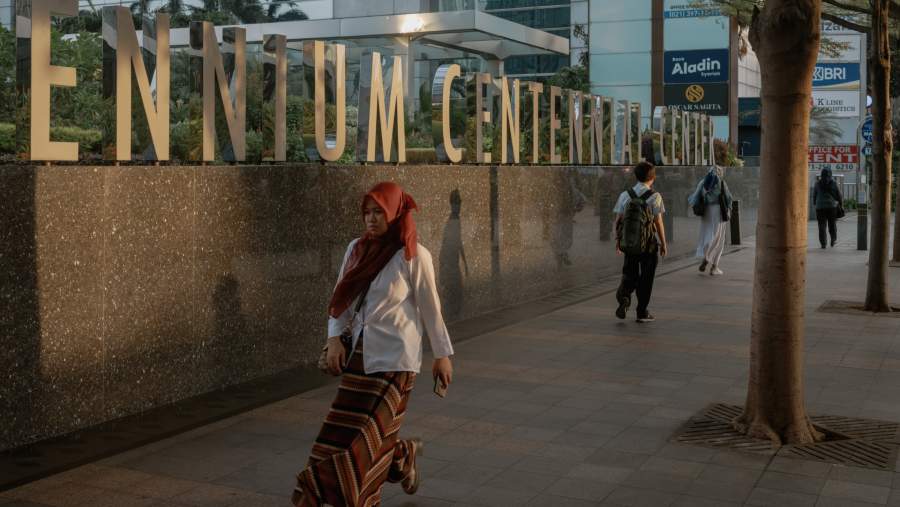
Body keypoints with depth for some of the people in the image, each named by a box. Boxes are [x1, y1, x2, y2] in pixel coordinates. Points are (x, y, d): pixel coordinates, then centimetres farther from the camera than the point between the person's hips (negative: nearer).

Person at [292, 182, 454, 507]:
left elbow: (430, 307, -4)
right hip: (360, 352, 6)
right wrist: (334, 339, -5)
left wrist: (442, 354, 0)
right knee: (374, 431, 11)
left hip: (394, 355, -6)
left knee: (366, 433, -7)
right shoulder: (357, 249, 5)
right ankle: (404, 456, 38)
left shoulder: (413, 255, -10)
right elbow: (340, 298, 8)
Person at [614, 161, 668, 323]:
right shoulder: (655, 197, -9)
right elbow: (658, 223, -9)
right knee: (646, 279, 10)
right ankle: (642, 312, 16)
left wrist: (617, 240, 12)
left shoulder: (625, 195, 0)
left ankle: (624, 297, -11)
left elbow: (618, 221, 1)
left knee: (629, 275, 15)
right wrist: (664, 244, 0)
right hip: (649, 245, -2)